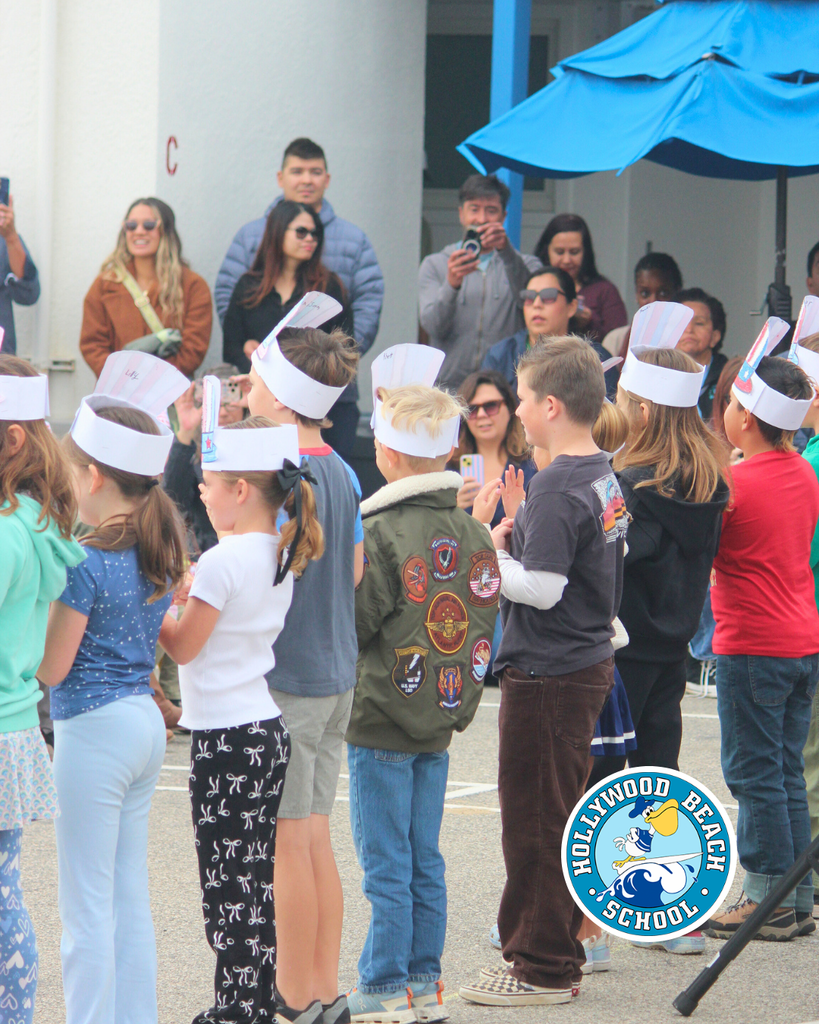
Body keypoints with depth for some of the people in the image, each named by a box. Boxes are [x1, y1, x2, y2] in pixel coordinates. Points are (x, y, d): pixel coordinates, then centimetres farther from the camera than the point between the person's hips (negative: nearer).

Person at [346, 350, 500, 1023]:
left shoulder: (382, 534, -16)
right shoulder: (474, 534, 4)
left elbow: (350, 627, -13)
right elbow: (484, 629, 10)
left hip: (383, 721, -6)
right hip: (440, 722, 6)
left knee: (386, 865, -1)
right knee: (425, 861, 13)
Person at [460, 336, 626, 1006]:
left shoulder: (558, 487, -20)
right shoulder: (604, 475, 10)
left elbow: (541, 589, -23)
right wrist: (517, 541, 8)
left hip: (548, 674, -10)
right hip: (589, 664, 10)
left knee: (535, 819, -2)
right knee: (559, 815, 17)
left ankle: (542, 969, 3)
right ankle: (558, 955, 25)